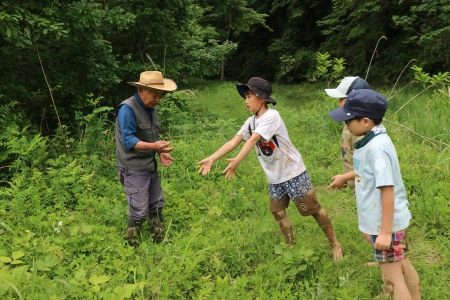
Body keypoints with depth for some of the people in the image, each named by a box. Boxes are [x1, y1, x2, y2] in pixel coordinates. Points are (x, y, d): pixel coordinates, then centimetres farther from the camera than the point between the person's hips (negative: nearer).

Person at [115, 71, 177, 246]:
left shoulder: (150, 108, 8)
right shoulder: (127, 109, -19)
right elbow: (129, 141, -24)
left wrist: (161, 152, -1)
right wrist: (153, 146, -36)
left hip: (150, 166, 9)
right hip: (133, 169, -8)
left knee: (156, 206, 17)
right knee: (139, 212, -4)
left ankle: (160, 242, 33)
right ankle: (132, 248, 16)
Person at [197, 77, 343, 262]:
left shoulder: (271, 116, -21)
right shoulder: (251, 122, 3)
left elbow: (253, 140, -34)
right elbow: (234, 141, -6)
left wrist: (237, 161, -44)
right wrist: (211, 159, -17)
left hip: (293, 172, -8)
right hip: (274, 177, 8)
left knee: (313, 208, 3)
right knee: (277, 211, 13)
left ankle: (334, 244, 18)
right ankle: (291, 247, 30)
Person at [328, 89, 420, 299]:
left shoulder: (376, 147, -26)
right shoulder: (373, 141, 2)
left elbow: (388, 189, -28)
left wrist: (385, 231, -26)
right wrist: (346, 177, 33)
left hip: (387, 223, -10)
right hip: (394, 220, 10)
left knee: (392, 279, 4)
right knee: (403, 266, 25)